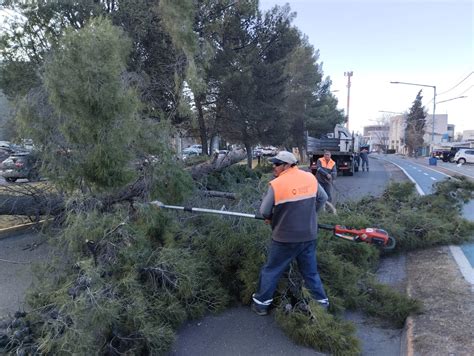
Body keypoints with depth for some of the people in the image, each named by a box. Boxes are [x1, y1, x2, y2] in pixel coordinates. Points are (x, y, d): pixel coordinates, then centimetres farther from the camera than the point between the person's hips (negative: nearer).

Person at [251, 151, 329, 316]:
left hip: (285, 238, -4)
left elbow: (264, 211, -12)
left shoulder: (276, 184, -18)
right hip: (309, 235, 5)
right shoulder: (310, 178, -2)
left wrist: (271, 218, 10)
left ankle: (261, 303, 23)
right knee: (311, 271, 21)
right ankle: (322, 302, 31)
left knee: (271, 270, 12)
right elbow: (323, 198, 10)